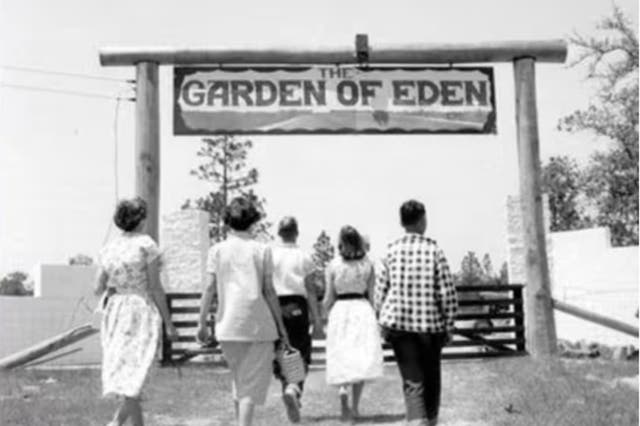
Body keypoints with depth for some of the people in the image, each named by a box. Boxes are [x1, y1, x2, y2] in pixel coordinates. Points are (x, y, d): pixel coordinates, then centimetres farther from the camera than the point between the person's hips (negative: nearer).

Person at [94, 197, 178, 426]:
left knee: (124, 372, 13)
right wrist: (168, 323, -4)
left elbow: (98, 288, 7)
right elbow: (156, 287, -9)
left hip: (114, 311, 6)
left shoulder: (108, 248, 7)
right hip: (141, 312, -5)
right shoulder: (147, 244, -7)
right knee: (135, 374, -7)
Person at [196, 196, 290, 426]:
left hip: (227, 325, 3)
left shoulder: (217, 250, 3)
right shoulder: (261, 250, -2)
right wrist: (280, 325, 5)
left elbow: (210, 288, -1)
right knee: (253, 381, 2)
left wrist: (202, 322, 6)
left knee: (238, 378, 20)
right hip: (258, 323, -3)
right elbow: (269, 291, -3)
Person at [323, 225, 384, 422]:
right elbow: (371, 295, 3)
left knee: (341, 357, 10)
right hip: (362, 310, 1)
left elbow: (329, 298, -2)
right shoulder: (368, 265, 0)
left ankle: (342, 389, -18)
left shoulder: (333, 266, -4)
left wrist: (324, 314, 16)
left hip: (340, 310, -1)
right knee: (361, 359, 7)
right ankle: (355, 407, 8)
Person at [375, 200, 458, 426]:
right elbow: (448, 294, -7)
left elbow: (380, 292, 0)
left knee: (412, 382, 2)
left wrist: (383, 323, 12)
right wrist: (448, 327, 3)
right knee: (431, 380, 19)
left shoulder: (392, 251, -2)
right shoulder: (434, 251, -6)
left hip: (398, 324, 1)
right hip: (430, 324, 0)